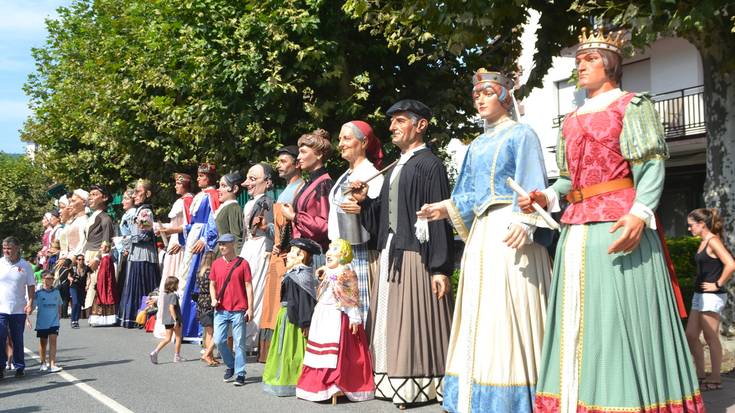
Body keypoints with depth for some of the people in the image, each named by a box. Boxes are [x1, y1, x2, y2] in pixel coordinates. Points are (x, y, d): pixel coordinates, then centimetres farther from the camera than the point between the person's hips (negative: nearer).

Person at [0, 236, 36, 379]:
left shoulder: (25, 265, 1)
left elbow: (31, 286, 6)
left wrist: (30, 303, -5)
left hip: (19, 309, 0)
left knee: (18, 340, 9)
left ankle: (19, 366, 19)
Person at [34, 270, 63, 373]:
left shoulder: (56, 292, 3)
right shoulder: (38, 293, -7)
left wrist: (59, 314, 15)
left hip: (54, 322, 1)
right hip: (42, 322, -1)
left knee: (53, 341, -10)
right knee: (43, 343, 15)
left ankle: (52, 365, -15)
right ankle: (43, 363, 33)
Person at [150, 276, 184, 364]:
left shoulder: (164, 295, 9)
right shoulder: (173, 295, -14)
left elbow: (161, 307, 14)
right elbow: (171, 307, -23)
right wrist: (176, 320, -22)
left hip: (166, 319, 7)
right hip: (173, 319, -7)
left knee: (167, 338, 10)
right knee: (178, 337, 9)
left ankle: (155, 352, -8)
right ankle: (177, 357, 15)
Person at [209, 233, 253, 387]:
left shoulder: (242, 263, -2)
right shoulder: (216, 263, 9)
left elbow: (248, 286, -2)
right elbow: (212, 284, 17)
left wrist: (250, 308, -7)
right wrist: (213, 299, -2)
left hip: (238, 310, -4)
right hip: (221, 310, 4)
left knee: (239, 343, -1)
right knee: (219, 341, 0)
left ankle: (240, 374, 8)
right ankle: (231, 366, 23)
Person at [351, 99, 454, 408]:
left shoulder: (429, 164, -5)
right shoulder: (396, 168, 20)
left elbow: (439, 218, -12)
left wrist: (440, 267, -18)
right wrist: (364, 201, 3)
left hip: (416, 256, -8)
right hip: (390, 255, 8)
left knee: (416, 322, -5)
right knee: (392, 323, 8)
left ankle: (421, 385, 3)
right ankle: (396, 384, 14)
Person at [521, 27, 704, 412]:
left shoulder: (632, 105, 3)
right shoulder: (571, 119, 21)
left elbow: (652, 166, -7)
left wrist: (640, 213, -22)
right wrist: (546, 197, 0)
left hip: (619, 225, -6)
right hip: (576, 230, 6)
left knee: (622, 319, -7)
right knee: (579, 320, 5)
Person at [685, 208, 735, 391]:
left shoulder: (713, 241, -13)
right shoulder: (703, 242, 13)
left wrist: (718, 285, -17)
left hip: (712, 296, -9)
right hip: (699, 295, 9)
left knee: (711, 338, -2)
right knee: (691, 335, 10)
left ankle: (715, 379, 8)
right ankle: (700, 375, 19)